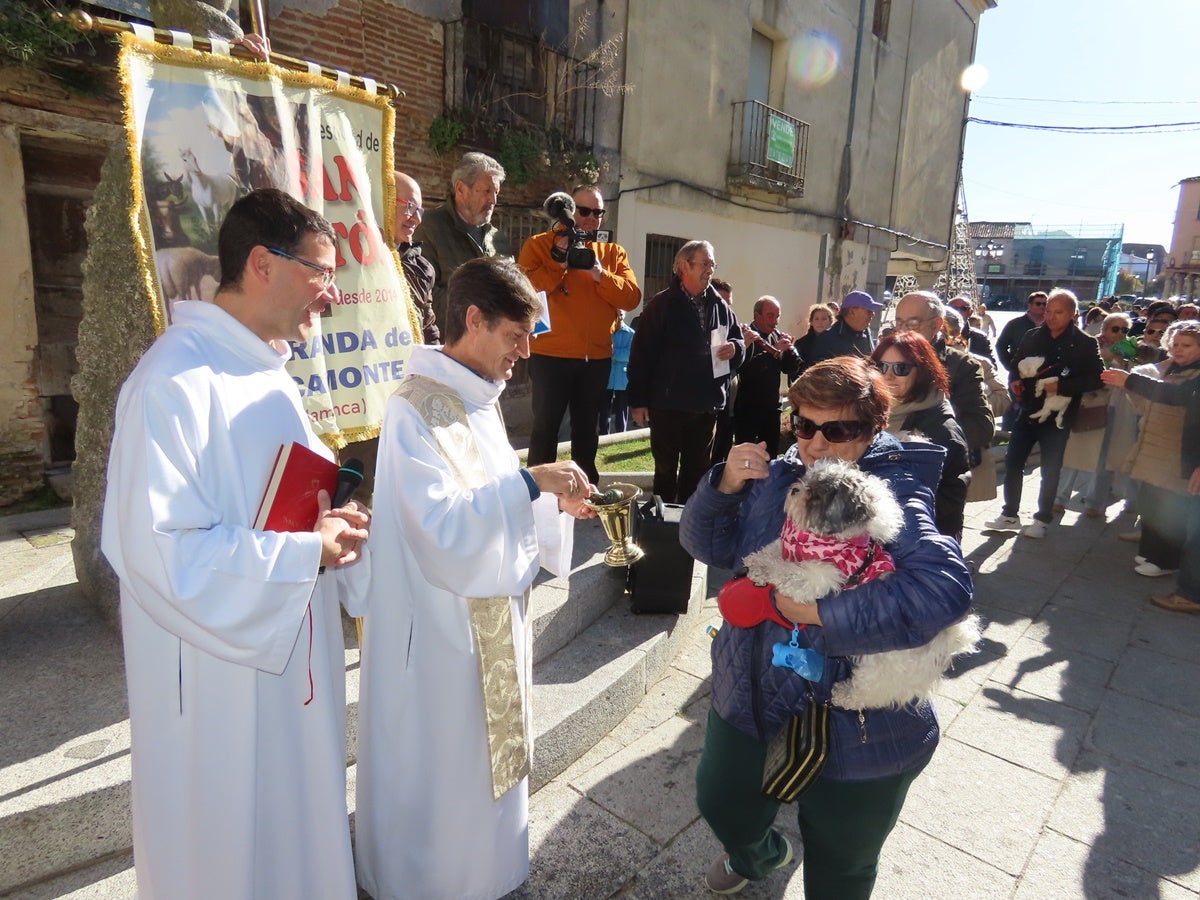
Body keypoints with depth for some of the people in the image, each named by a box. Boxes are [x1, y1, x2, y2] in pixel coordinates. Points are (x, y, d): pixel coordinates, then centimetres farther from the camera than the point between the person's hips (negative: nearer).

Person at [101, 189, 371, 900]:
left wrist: (335, 523, -3)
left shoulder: (266, 373, 7)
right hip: (220, 676, -8)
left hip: (291, 653, 8)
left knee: (293, 822, 24)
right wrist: (306, 551, -21)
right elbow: (159, 549, -27)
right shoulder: (174, 382, -22)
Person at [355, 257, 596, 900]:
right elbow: (443, 523, -28)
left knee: (487, 754, 25)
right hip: (443, 625, -9)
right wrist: (529, 482, -26)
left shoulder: (479, 399, 6)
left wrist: (551, 499, 0)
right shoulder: (415, 410, -22)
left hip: (491, 614, 9)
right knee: (439, 767, 11)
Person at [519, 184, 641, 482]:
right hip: (551, 355, -4)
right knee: (546, 427, 2)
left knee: (586, 428, 15)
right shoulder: (540, 245, 1)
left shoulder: (613, 252, 11)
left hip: (597, 357, 4)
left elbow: (632, 297, -2)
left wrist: (600, 274, -15)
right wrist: (559, 263, -18)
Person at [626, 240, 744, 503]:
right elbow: (641, 353, -8)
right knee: (666, 469, 7)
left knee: (698, 470, 13)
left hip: (707, 405, 5)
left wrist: (735, 348, -6)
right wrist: (638, 400, -12)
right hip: (668, 403, -4)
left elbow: (739, 339, 21)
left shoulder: (721, 307, 10)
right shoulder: (662, 304, -5)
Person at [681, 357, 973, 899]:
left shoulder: (894, 499, -21)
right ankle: (758, 855, 63)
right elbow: (710, 547, -1)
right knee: (723, 807, 27)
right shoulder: (777, 478, -4)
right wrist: (726, 486, -19)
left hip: (854, 731, -5)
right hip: (751, 704, 5)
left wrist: (820, 612, -34)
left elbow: (944, 590, -38)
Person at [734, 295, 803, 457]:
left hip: (772, 407, 7)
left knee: (771, 455, 14)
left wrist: (789, 349, -10)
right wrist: (775, 352, -25)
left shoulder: (778, 336, 9)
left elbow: (792, 369, 8)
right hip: (747, 409, -6)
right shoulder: (745, 335, -12)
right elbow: (744, 369, -27)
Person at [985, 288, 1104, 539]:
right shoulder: (1032, 336, 5)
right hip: (1028, 410, 3)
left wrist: (1061, 386, -21)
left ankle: (1042, 519, 21)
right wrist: (1015, 381, -5)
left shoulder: (1085, 344, -5)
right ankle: (1010, 514, 16)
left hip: (1058, 416, -3)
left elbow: (1095, 378, -10)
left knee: (1050, 470, 7)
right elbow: (1016, 364, 15)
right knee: (1012, 462, 3)